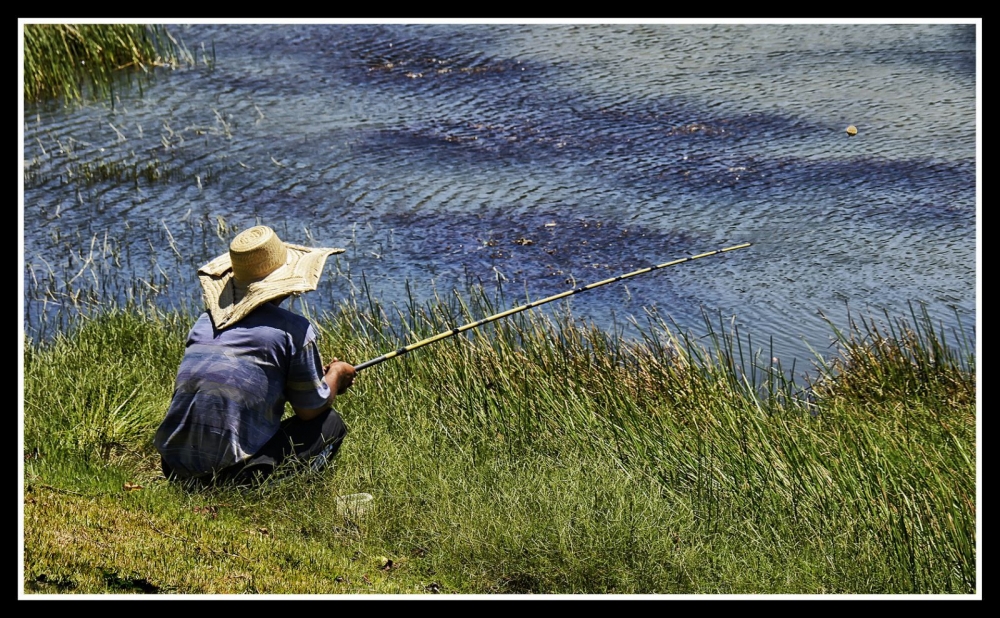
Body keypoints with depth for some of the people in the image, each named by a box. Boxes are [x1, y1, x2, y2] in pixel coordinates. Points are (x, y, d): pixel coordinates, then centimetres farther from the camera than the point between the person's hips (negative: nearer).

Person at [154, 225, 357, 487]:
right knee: (330, 423, 13)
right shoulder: (295, 329, -2)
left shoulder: (205, 321, 16)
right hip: (231, 466, -6)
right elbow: (310, 409, 6)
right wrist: (337, 374, 27)